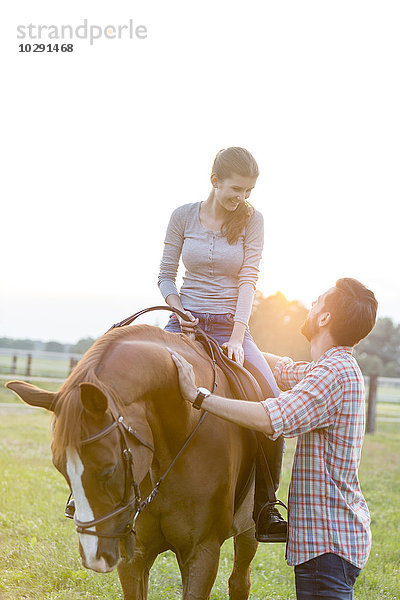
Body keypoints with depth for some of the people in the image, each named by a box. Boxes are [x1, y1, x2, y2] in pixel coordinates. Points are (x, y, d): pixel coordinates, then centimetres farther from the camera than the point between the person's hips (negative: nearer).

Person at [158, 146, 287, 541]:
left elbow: (248, 280, -8)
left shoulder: (252, 221, 0)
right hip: (185, 322, 0)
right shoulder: (183, 217, 2)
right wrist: (179, 311, -12)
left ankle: (263, 506, -3)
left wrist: (237, 337, -19)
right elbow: (166, 275, 7)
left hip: (230, 327, 0)